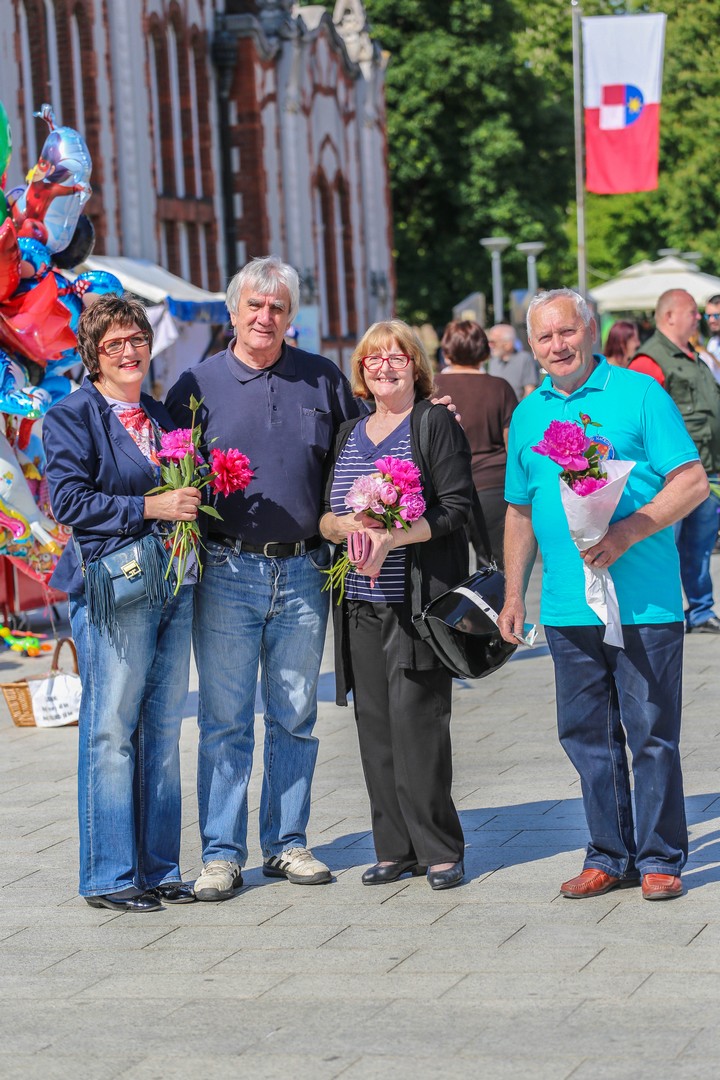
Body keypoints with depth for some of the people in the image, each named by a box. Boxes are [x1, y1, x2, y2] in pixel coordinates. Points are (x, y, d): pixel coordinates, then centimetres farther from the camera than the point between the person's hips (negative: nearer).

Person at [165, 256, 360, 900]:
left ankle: (287, 844, 17)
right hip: (227, 573, -2)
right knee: (226, 719, 0)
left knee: (295, 718, 8)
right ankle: (221, 854, 6)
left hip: (302, 572, 2)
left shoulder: (322, 379, 8)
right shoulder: (199, 384, 3)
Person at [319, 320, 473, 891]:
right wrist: (348, 525, -9)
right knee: (375, 725, 4)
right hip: (361, 603, 6)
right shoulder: (349, 434, 17)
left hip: (418, 598, -5)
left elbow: (456, 508, -9)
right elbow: (323, 516, 15)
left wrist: (393, 536, -21)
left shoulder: (436, 424, 0)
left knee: (417, 720, -10)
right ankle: (395, 848, 11)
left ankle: (440, 850, -1)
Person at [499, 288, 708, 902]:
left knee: (652, 734, -1)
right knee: (587, 735, 9)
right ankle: (610, 857, 18)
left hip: (644, 602, -5)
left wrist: (626, 534, -18)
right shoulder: (529, 415, 13)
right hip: (567, 607, 5)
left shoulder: (639, 394, -2)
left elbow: (693, 483, -7)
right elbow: (521, 512, 21)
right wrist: (514, 594, 16)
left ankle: (660, 858, 9)